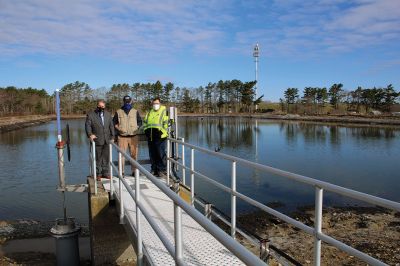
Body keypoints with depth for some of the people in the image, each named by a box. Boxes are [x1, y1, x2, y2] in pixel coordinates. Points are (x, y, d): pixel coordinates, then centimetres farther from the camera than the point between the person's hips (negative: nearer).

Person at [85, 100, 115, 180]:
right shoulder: (91, 115, 2)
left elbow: (111, 126, 16)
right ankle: (98, 173, 12)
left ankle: (105, 173, 16)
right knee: (98, 158, 2)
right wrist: (90, 134, -17)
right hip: (97, 140, -3)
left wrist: (112, 136, 10)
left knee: (106, 157, 6)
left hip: (106, 140, 3)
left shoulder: (108, 115, 15)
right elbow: (87, 125, -3)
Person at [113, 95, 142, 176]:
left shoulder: (135, 112, 11)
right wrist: (118, 128, -7)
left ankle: (134, 171, 11)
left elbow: (140, 121, 15)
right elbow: (114, 122, 11)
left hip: (133, 136, 1)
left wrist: (137, 128, -4)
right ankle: (121, 172, 5)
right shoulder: (118, 112, 8)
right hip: (122, 137, -1)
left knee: (134, 154, 2)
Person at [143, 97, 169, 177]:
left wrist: (165, 132, -13)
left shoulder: (164, 111, 2)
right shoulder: (149, 113, 21)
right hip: (150, 137, 6)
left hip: (160, 136, -6)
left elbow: (166, 122, -6)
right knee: (152, 154, 11)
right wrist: (146, 130, 14)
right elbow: (145, 123, 28)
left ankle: (162, 170, 6)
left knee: (161, 154, -4)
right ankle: (154, 169, 21)